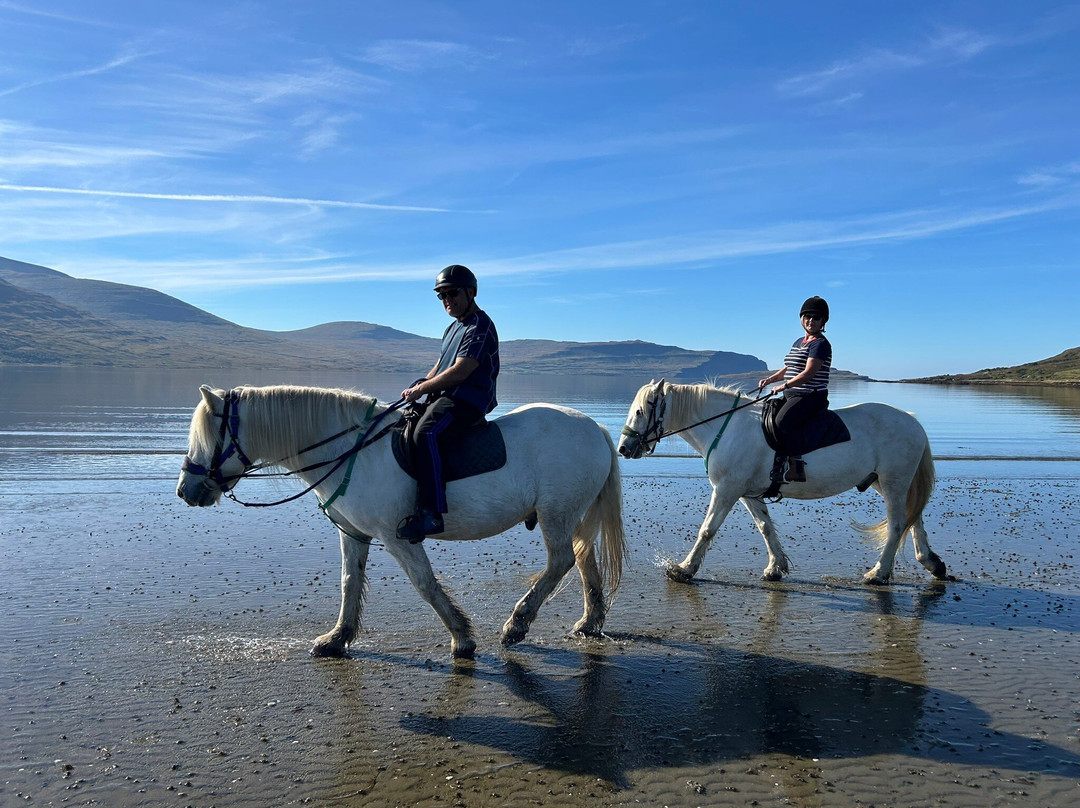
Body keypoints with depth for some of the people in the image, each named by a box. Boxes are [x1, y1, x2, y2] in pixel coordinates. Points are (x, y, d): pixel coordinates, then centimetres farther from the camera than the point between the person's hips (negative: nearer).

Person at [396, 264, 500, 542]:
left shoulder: (480, 327, -10)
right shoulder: (454, 327, 23)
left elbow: (459, 372, -19)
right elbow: (440, 367, 26)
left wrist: (421, 389, -12)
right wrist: (420, 385, 7)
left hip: (468, 401, -11)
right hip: (445, 397, 11)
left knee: (425, 434, -34)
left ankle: (430, 513, -39)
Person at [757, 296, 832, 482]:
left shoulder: (820, 344, -9)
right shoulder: (799, 342, 20)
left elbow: (808, 373, -20)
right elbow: (788, 369, 27)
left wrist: (784, 386, -25)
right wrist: (770, 379, 10)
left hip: (812, 398, -10)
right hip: (791, 396, 10)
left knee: (783, 421, -31)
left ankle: (797, 466, -30)